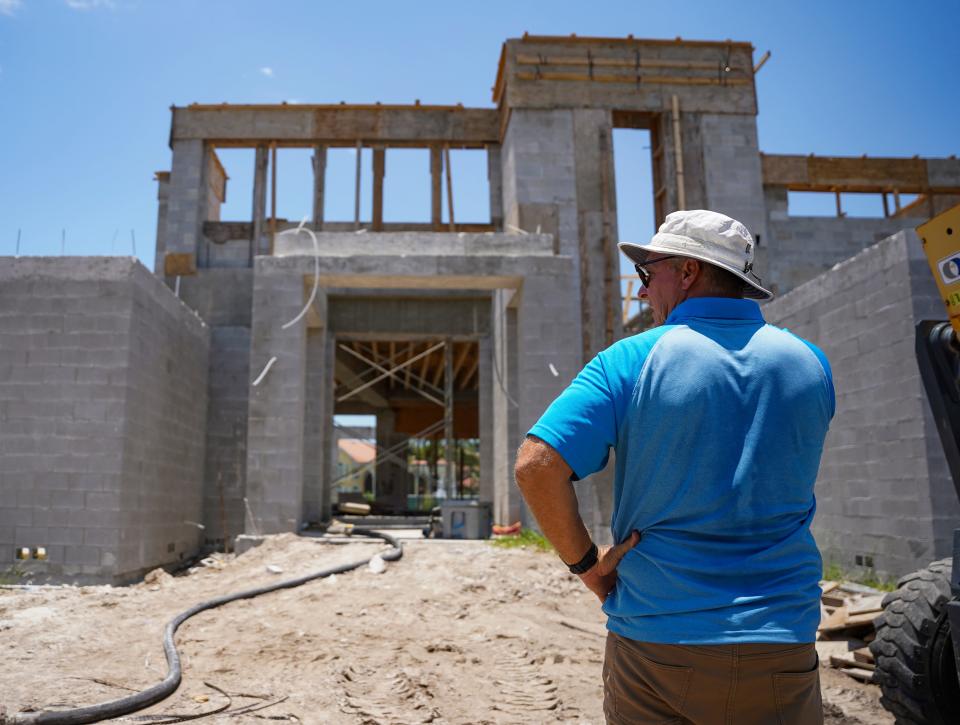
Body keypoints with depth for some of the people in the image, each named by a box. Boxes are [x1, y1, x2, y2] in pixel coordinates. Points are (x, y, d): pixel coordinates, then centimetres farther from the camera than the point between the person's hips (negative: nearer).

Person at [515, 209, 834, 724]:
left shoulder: (631, 361, -11)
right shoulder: (810, 364, 2)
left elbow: (536, 466, -19)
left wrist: (585, 563, -6)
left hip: (653, 643, -2)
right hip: (782, 646, 3)